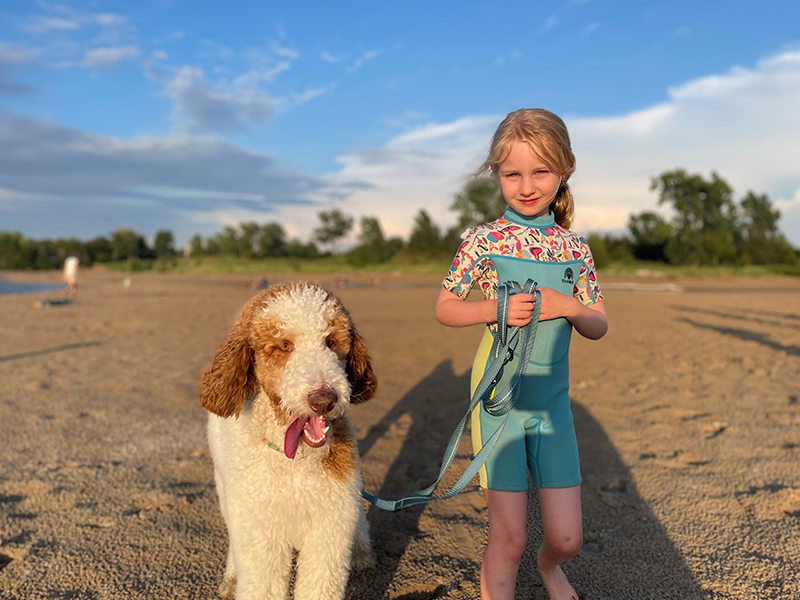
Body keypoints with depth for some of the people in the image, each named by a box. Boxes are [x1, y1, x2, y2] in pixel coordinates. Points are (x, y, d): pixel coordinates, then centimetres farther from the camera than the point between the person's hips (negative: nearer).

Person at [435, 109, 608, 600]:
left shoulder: (574, 246, 4)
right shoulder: (484, 240, -6)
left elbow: (599, 326, 8)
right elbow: (445, 308, -1)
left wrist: (567, 306, -13)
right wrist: (497, 308, -18)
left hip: (552, 400, 3)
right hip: (498, 398, -3)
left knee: (567, 537, 9)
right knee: (509, 540, -1)